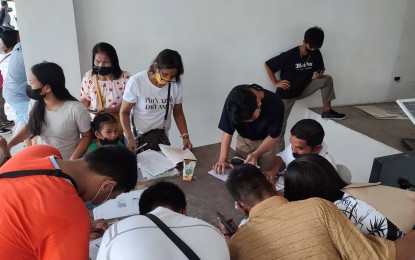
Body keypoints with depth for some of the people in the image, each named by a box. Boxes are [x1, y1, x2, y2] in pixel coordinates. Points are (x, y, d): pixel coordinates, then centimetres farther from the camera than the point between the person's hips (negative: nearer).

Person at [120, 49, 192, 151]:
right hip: (137, 137, -2)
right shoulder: (136, 82, -18)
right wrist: (130, 138, -22)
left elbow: (178, 114, 3)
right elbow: (124, 112, -10)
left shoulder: (176, 85, -9)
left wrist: (185, 137, -9)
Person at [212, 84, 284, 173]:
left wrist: (255, 154, -36)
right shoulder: (234, 99, -31)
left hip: (267, 140, -1)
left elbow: (272, 136, -22)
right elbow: (227, 131, -24)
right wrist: (222, 159, -34)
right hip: (244, 139, 1)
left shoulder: (275, 104, -34)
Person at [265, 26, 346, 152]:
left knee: (327, 79, -12)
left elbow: (320, 70, 5)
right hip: (286, 94, -5)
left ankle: (327, 111, -3)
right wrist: (276, 83, -16)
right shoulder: (289, 55, -22)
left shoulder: (316, 54, -8)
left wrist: (319, 73, -19)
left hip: (303, 89, 5)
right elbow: (268, 65, -15)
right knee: (280, 125, -7)